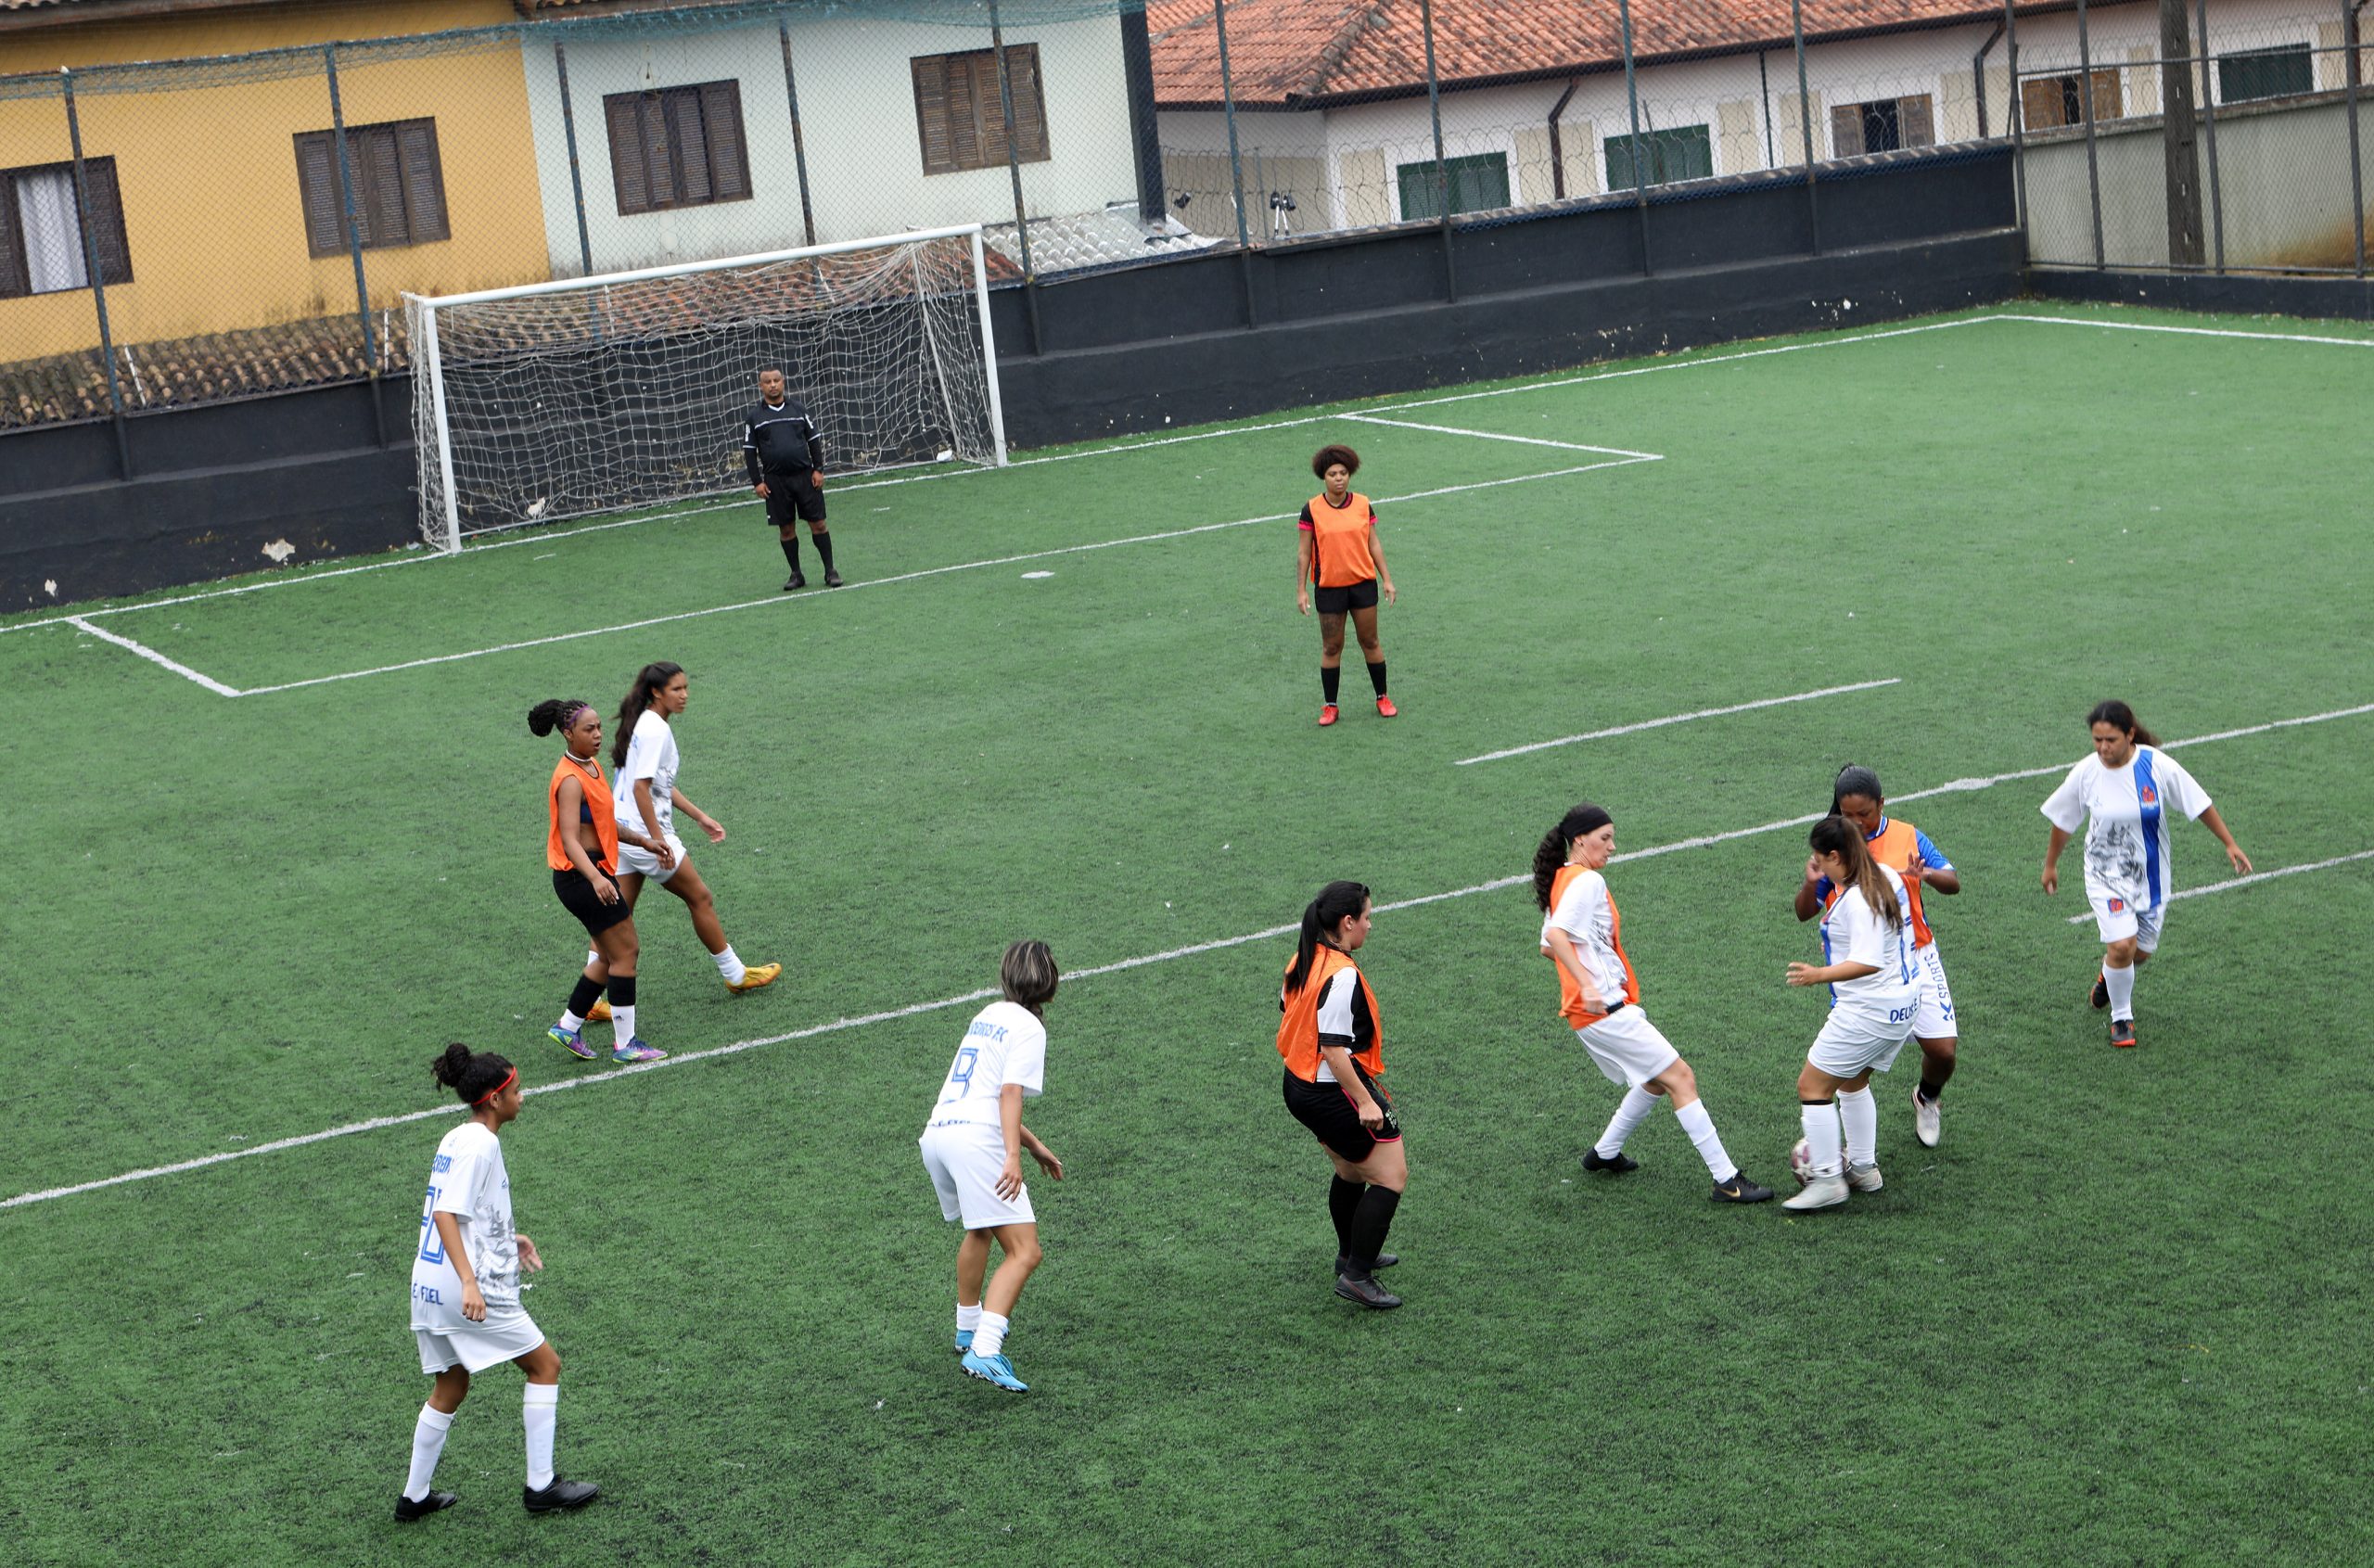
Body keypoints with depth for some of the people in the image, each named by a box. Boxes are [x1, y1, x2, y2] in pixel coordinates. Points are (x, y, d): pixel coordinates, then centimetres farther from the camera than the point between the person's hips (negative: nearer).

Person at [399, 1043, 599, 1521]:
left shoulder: (457, 1138, 13)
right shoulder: (480, 1144, -15)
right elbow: (446, 1215, -23)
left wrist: (508, 1239, 28)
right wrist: (470, 1281, -30)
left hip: (430, 1286, 9)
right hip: (468, 1288, -9)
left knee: (450, 1388, 20)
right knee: (545, 1364, 4)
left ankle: (414, 1497, 24)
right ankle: (540, 1485, 6)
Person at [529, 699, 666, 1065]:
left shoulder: (592, 766, 12)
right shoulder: (571, 780, -19)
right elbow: (570, 840, -28)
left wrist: (645, 842, 23)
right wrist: (596, 878, -41)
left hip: (595, 874, 10)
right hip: (580, 877, -10)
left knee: (610, 956, 15)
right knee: (625, 952, -5)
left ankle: (569, 1027, 24)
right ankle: (625, 1044, 1)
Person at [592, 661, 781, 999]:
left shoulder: (647, 723, 13)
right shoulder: (656, 730, -18)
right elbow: (641, 787, -24)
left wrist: (700, 816, 23)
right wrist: (658, 841, -23)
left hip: (623, 832, 9)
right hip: (644, 832, -9)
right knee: (700, 898, 8)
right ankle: (736, 975, 21)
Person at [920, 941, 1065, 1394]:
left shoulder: (989, 1014, 24)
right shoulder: (1028, 1026, 0)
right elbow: (1010, 1093, -13)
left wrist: (1034, 1146, 35)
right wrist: (1013, 1156, -21)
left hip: (936, 1132, 9)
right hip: (974, 1139, -9)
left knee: (981, 1230, 33)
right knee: (1024, 1252, -11)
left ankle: (969, 1328, 46)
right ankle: (984, 1352, -27)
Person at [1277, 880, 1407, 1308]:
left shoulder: (1302, 961, 4)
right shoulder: (1343, 975, -24)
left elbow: (1288, 1014, 16)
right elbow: (1333, 1048, -26)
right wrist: (1364, 1101, -22)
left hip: (1300, 1087, 10)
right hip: (1335, 1092, -10)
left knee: (1351, 1172, 27)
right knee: (1391, 1177, -1)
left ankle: (1352, 1255, 44)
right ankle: (1356, 1276, -1)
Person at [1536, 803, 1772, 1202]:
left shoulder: (1561, 880, 16)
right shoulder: (1587, 881, -13)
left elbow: (1548, 947, 24)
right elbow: (1555, 935, -27)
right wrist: (1588, 984, -33)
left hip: (1593, 1009, 10)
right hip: (1606, 1008, -10)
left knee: (1656, 1081, 23)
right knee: (1681, 1078, -9)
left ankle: (1605, 1153, 31)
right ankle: (1727, 1181, -10)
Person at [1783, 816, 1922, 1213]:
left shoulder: (1857, 901, -24)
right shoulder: (1886, 876, 6)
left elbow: (1869, 963, -32)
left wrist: (1821, 974, -39)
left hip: (1869, 1010, -11)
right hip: (1902, 1001, 11)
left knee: (1812, 1086, -4)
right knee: (1852, 1082, 26)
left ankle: (1826, 1179, -2)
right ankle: (1863, 1168, 34)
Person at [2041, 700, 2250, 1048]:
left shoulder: (2156, 765, -17)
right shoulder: (2086, 773, -14)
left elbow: (2199, 804, -4)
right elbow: (2063, 821, 3)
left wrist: (2230, 844, -2)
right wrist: (2051, 864, 13)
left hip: (2151, 875, 2)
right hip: (2106, 875, -2)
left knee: (2142, 952, 12)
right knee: (2122, 946, -18)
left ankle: (2109, 977, 49)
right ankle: (2121, 1017, 7)